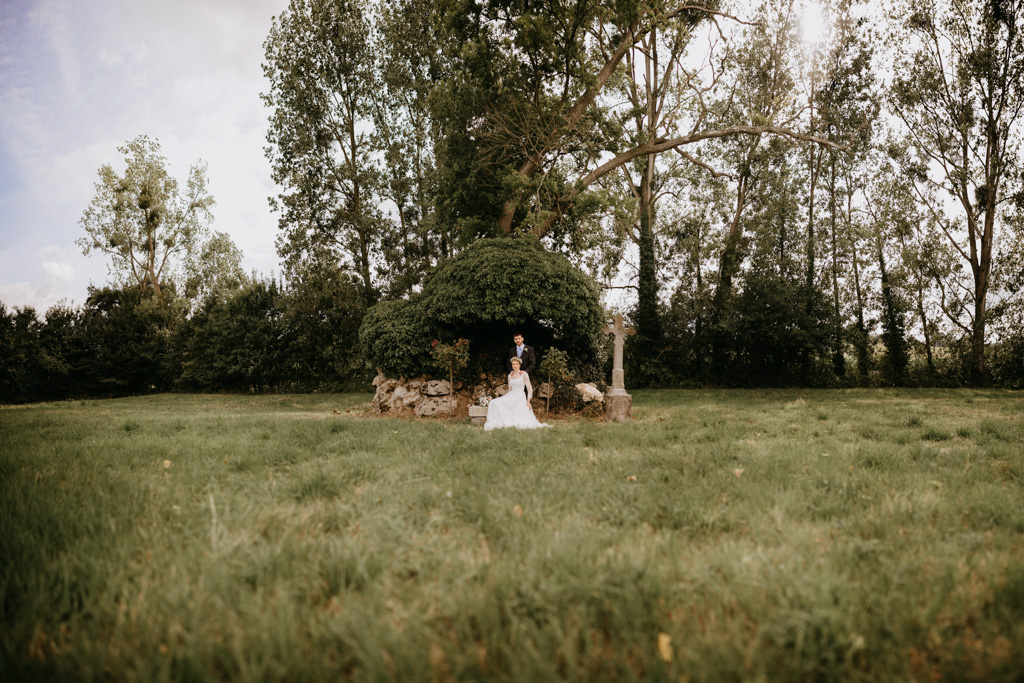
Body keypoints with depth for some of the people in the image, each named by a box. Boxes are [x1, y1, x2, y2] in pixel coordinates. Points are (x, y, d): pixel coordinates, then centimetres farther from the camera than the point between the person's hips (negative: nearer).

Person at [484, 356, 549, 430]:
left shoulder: (524, 374, -2)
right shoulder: (510, 375, 15)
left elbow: (530, 388, -6)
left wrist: (528, 401, -15)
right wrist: (508, 400, 13)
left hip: (520, 397, -5)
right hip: (511, 397, 5)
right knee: (495, 404, -20)